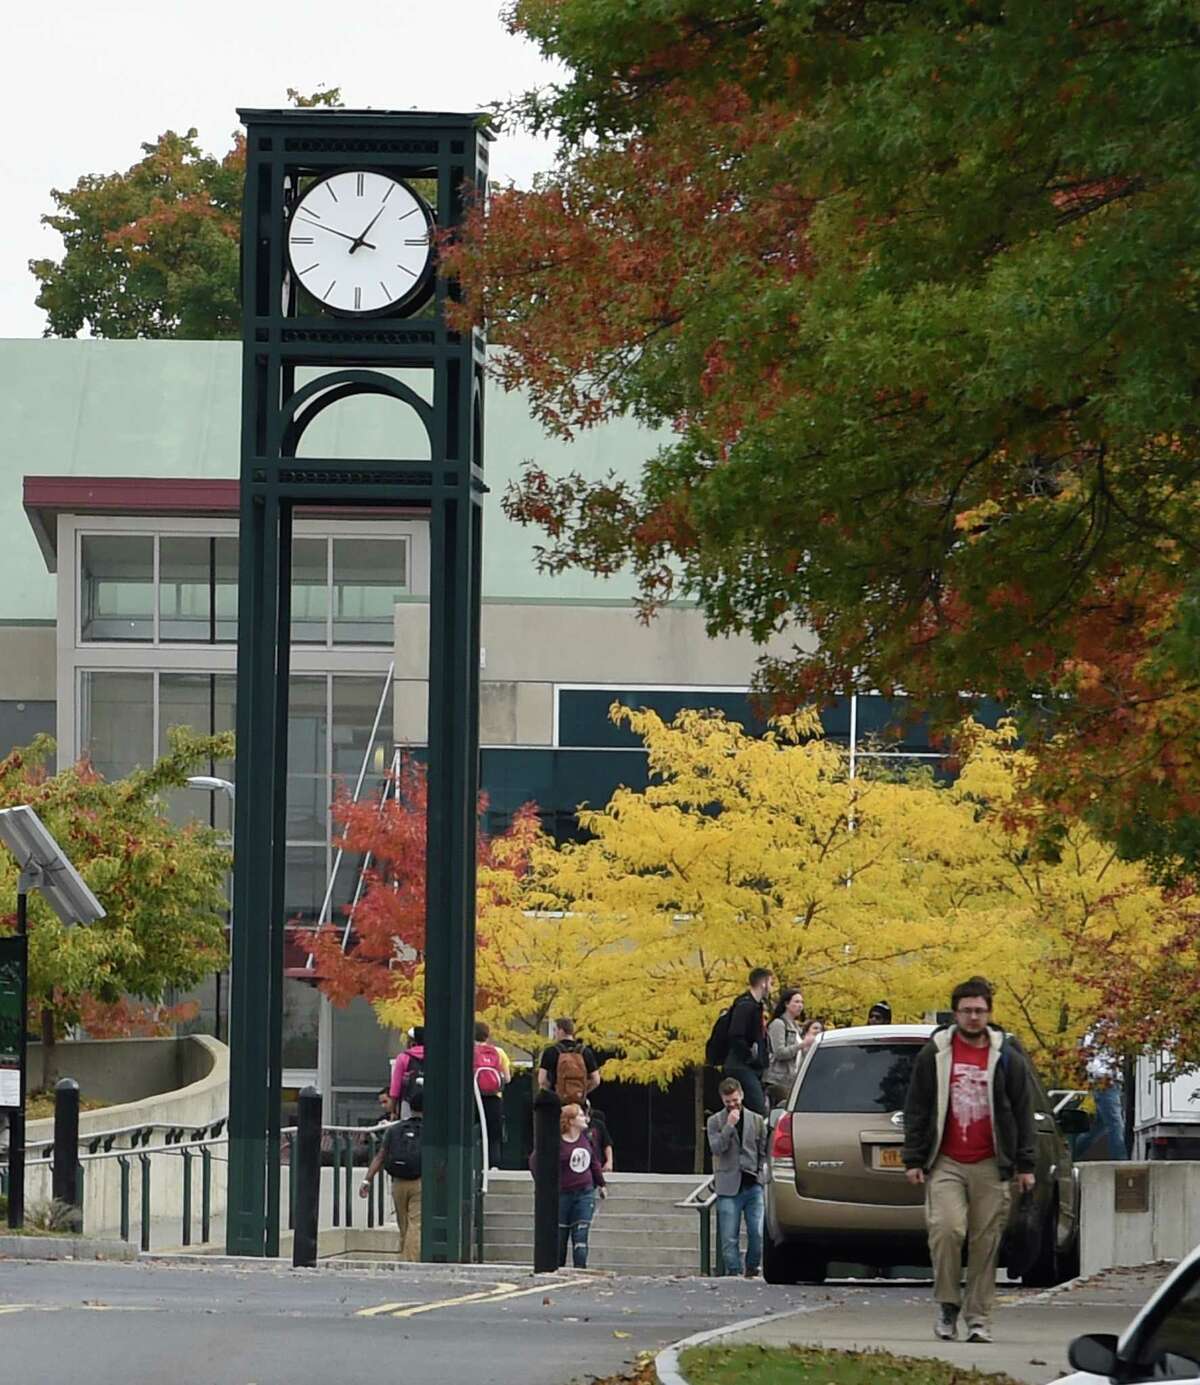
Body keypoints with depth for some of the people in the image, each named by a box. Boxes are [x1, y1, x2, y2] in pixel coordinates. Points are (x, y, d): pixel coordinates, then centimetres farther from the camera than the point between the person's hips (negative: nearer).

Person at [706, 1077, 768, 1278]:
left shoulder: (757, 1120, 12)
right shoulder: (715, 1121, 7)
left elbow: (764, 1152, 15)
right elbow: (716, 1148, -7)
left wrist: (761, 1174, 3)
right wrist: (730, 1126, -13)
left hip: (753, 1185, 1)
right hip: (729, 1186, -1)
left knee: (757, 1233, -6)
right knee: (729, 1238, -5)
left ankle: (752, 1270, 12)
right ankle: (733, 1273, 1)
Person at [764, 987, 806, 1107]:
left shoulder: (795, 1026, 19)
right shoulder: (778, 1024, -6)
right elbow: (780, 1052, -15)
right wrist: (801, 1045, -20)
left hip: (791, 1080, 8)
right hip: (778, 1080, -8)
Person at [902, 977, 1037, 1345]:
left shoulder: (1008, 1058, 8)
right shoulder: (934, 1055, 7)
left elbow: (1023, 1113, 11)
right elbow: (916, 1110, 10)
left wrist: (1025, 1165, 6)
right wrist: (913, 1159, 4)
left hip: (990, 1166, 1)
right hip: (946, 1163, -1)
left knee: (986, 1242, 1)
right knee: (946, 1229, -17)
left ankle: (979, 1318, 9)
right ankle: (947, 1304, 1)